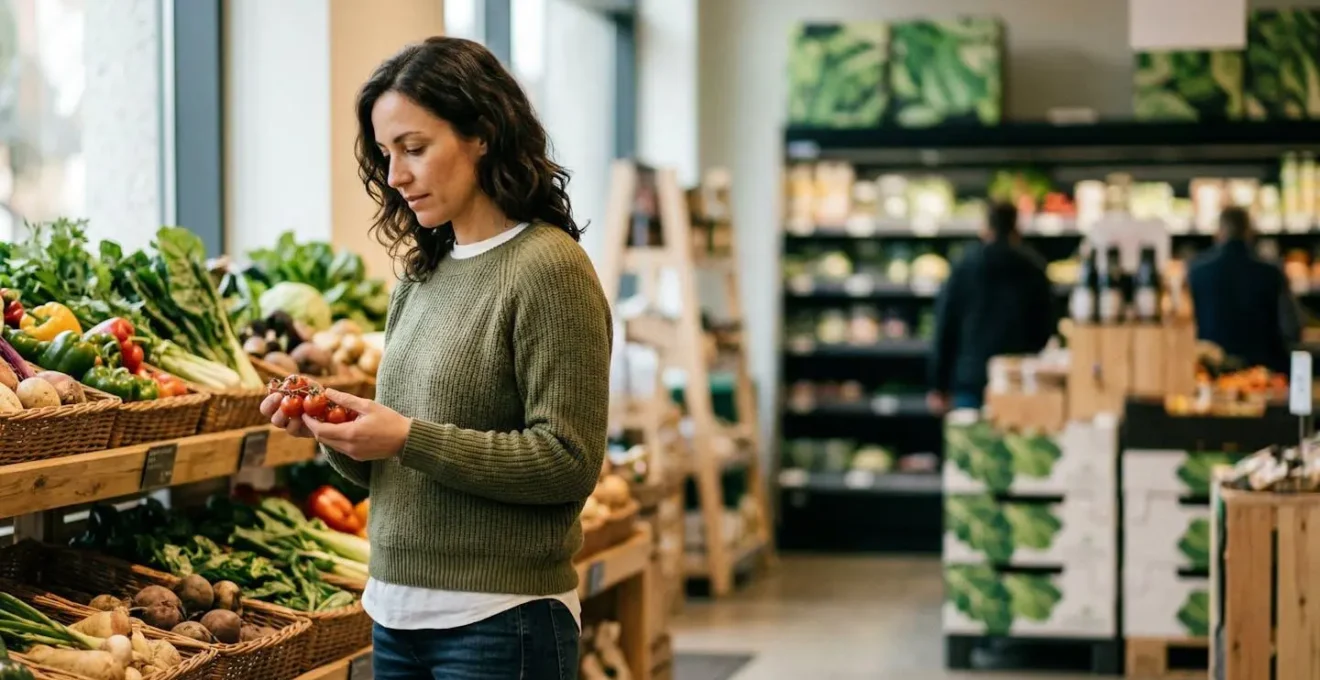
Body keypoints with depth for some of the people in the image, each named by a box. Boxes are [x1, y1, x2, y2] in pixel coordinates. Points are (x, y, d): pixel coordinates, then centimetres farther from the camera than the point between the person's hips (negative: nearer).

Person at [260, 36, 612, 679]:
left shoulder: (548, 268, -11)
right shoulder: (420, 277, 10)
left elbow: (569, 462, -17)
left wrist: (409, 438, -19)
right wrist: (336, 434, -5)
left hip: (500, 624, -7)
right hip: (396, 613, 7)